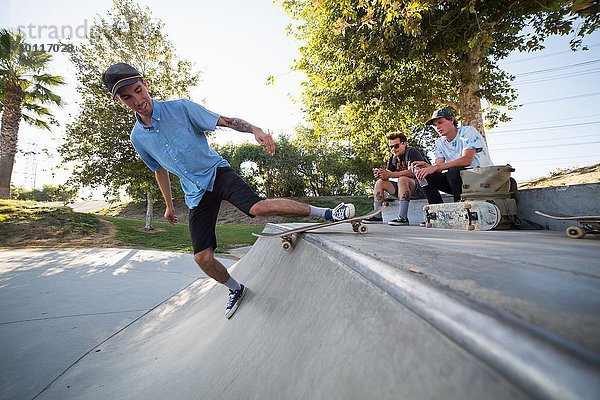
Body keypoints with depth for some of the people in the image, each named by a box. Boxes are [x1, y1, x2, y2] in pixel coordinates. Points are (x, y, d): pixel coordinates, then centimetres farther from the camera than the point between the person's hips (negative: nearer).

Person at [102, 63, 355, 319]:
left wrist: (254, 129, -28)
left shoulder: (180, 107, -5)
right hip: (196, 194, 4)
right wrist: (169, 205, 26)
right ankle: (235, 289, 24)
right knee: (202, 257, -4)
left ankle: (327, 213, -20)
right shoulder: (137, 137, 5)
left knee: (258, 206, -32)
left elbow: (225, 121, -9)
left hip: (217, 173, -3)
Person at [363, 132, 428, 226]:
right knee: (380, 183, -2)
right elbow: (388, 174, 1)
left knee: (402, 179, -36)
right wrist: (380, 174, -23)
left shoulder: (412, 152, -11)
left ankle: (403, 218, -37)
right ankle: (377, 216, -11)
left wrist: (390, 174, -32)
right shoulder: (393, 159, 11)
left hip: (420, 187, -8)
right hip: (405, 187, 8)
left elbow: (412, 172, -27)